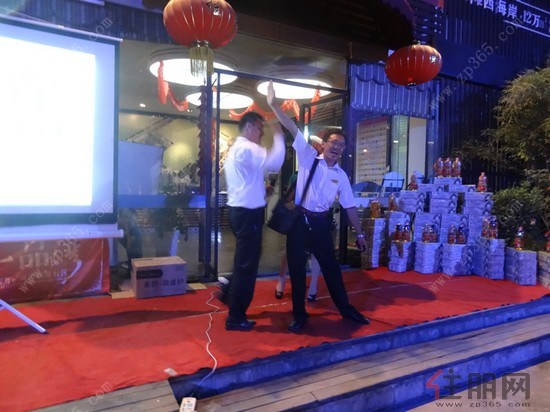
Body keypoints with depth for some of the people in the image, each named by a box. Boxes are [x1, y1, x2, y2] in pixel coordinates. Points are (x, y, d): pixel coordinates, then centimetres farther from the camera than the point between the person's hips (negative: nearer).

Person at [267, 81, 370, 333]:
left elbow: (349, 206, 9)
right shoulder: (308, 156, -1)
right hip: (299, 219, -2)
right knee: (297, 267, 6)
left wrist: (359, 234, 10)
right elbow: (292, 128, -7)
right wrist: (273, 105, -12)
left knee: (331, 266, 13)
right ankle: (299, 314, 21)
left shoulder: (341, 175, 5)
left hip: (321, 222, 2)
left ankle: (345, 309, 31)